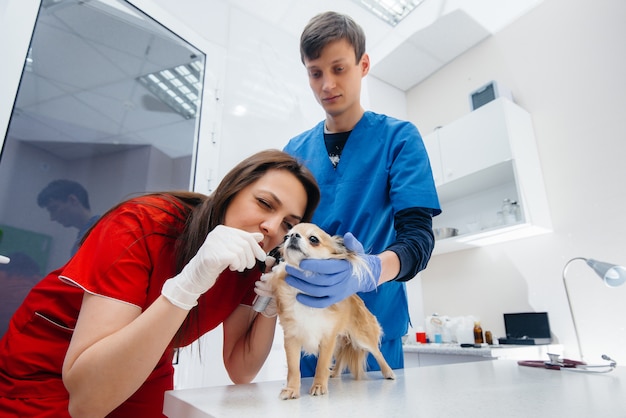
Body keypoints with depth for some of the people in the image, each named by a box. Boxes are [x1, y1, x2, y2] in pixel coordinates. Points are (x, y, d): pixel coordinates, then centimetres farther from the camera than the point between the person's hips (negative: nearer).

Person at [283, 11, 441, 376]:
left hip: (375, 322, -2)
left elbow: (419, 236, -13)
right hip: (307, 323, 3)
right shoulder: (295, 150, 6)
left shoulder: (398, 137, -4)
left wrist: (371, 271, -34)